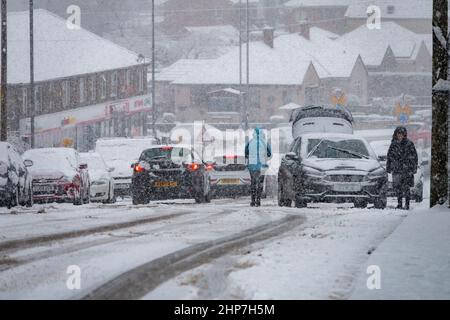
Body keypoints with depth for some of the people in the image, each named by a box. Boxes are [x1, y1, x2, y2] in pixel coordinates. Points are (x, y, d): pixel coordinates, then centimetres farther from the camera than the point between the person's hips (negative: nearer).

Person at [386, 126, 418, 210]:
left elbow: (414, 156, 1)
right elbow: (389, 156, 16)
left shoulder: (409, 144, -1)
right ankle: (400, 203, 16)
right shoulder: (393, 144, 9)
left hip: (407, 169, -3)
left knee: (406, 187, -6)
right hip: (396, 169, 3)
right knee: (397, 187, 5)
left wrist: (414, 168, -3)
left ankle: (407, 204, 0)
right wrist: (388, 167, 13)